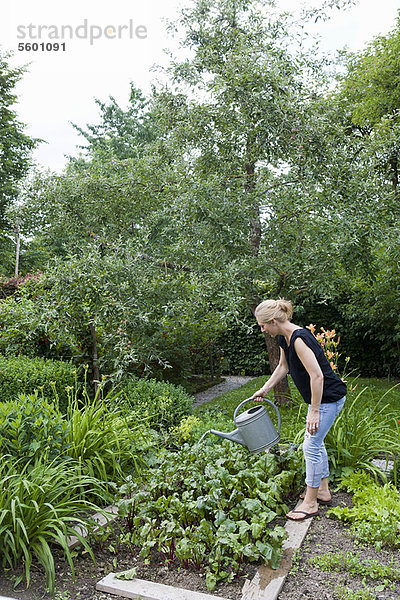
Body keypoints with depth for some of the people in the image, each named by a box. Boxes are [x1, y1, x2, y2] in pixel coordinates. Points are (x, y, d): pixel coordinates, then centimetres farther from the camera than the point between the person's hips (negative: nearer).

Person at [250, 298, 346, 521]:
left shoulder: (299, 339, -27)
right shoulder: (283, 338, 3)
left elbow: (317, 376, -29)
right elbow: (283, 366, 19)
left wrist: (314, 411, -23)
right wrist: (264, 390, 19)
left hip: (329, 397, -10)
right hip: (320, 397, 10)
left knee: (312, 445, -3)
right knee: (316, 442, 18)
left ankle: (310, 503, 10)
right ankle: (323, 491, 34)